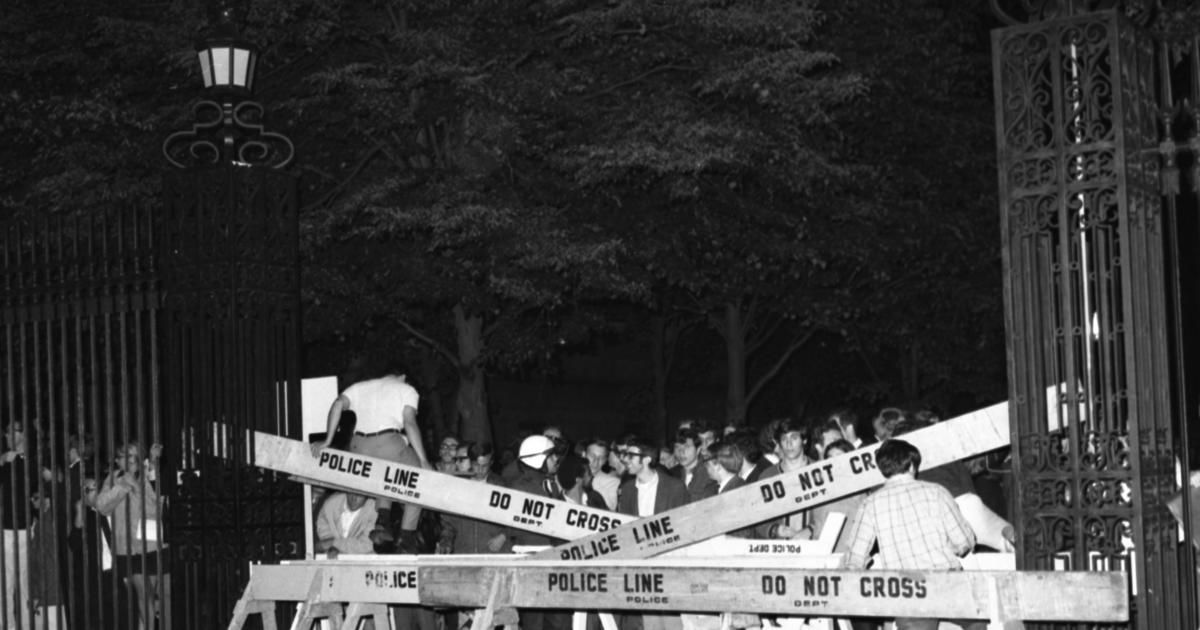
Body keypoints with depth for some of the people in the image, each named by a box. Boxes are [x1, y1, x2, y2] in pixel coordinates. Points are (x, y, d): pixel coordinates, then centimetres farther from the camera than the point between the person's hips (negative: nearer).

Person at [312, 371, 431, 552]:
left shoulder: (361, 387, 30)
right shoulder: (406, 390, 20)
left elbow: (338, 404, 10)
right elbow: (410, 423, 4)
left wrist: (328, 441, 7)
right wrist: (423, 460, 1)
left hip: (360, 446, 4)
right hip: (388, 441, -4)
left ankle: (383, 520, 8)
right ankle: (407, 536, 8)